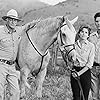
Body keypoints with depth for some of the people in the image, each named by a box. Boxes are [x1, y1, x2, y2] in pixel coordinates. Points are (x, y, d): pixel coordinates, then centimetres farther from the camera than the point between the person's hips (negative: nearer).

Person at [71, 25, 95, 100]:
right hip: (74, 71, 1)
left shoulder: (91, 46, -2)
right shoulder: (74, 44, 3)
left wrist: (79, 73, -13)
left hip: (85, 71, -1)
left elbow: (90, 64, -7)